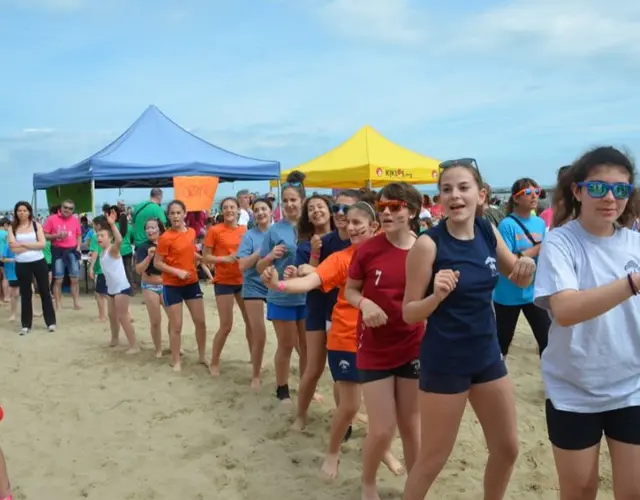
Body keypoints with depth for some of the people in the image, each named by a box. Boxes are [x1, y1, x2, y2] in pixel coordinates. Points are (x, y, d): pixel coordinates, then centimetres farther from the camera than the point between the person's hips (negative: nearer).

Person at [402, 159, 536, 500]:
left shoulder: (488, 231, -1)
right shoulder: (429, 244, -17)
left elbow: (519, 279, 13)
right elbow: (409, 313, -12)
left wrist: (527, 264, -9)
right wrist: (437, 295, -31)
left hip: (487, 356, 6)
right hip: (444, 363, -6)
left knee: (507, 449, 19)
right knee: (433, 459, 7)